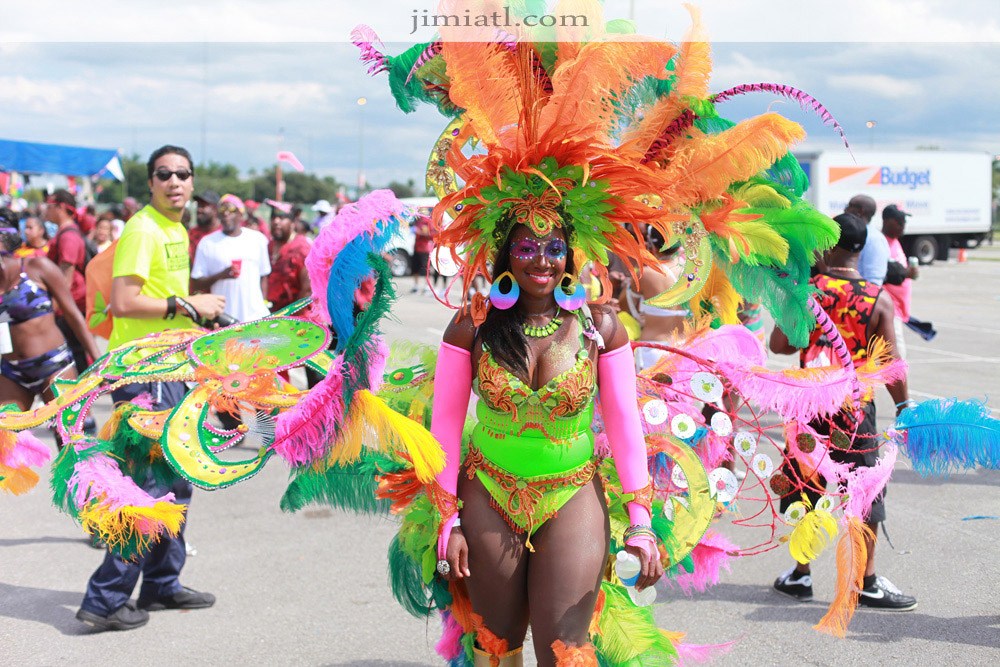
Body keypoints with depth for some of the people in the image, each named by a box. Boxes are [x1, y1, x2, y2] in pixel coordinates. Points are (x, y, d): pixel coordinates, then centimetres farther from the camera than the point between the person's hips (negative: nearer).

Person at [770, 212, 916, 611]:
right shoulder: (879, 300, -8)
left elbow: (778, 344, -7)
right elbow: (889, 363, -7)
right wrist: (904, 406, 6)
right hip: (854, 406, -1)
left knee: (806, 490, 14)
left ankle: (800, 575, 21)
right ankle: (867, 583, 12)